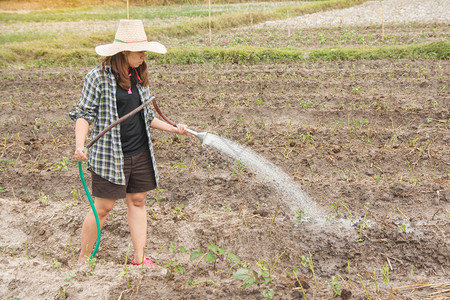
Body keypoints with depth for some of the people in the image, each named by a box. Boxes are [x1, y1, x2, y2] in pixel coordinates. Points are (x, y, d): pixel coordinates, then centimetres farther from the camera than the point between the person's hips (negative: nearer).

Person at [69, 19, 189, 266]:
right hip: (109, 156, -6)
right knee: (103, 207, 0)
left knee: (137, 201, 11)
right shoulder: (98, 77, -9)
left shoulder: (139, 77, 9)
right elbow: (84, 114, -9)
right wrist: (79, 146, -23)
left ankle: (139, 259, 22)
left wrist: (173, 128, 9)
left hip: (140, 155, 6)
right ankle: (83, 259, 18)